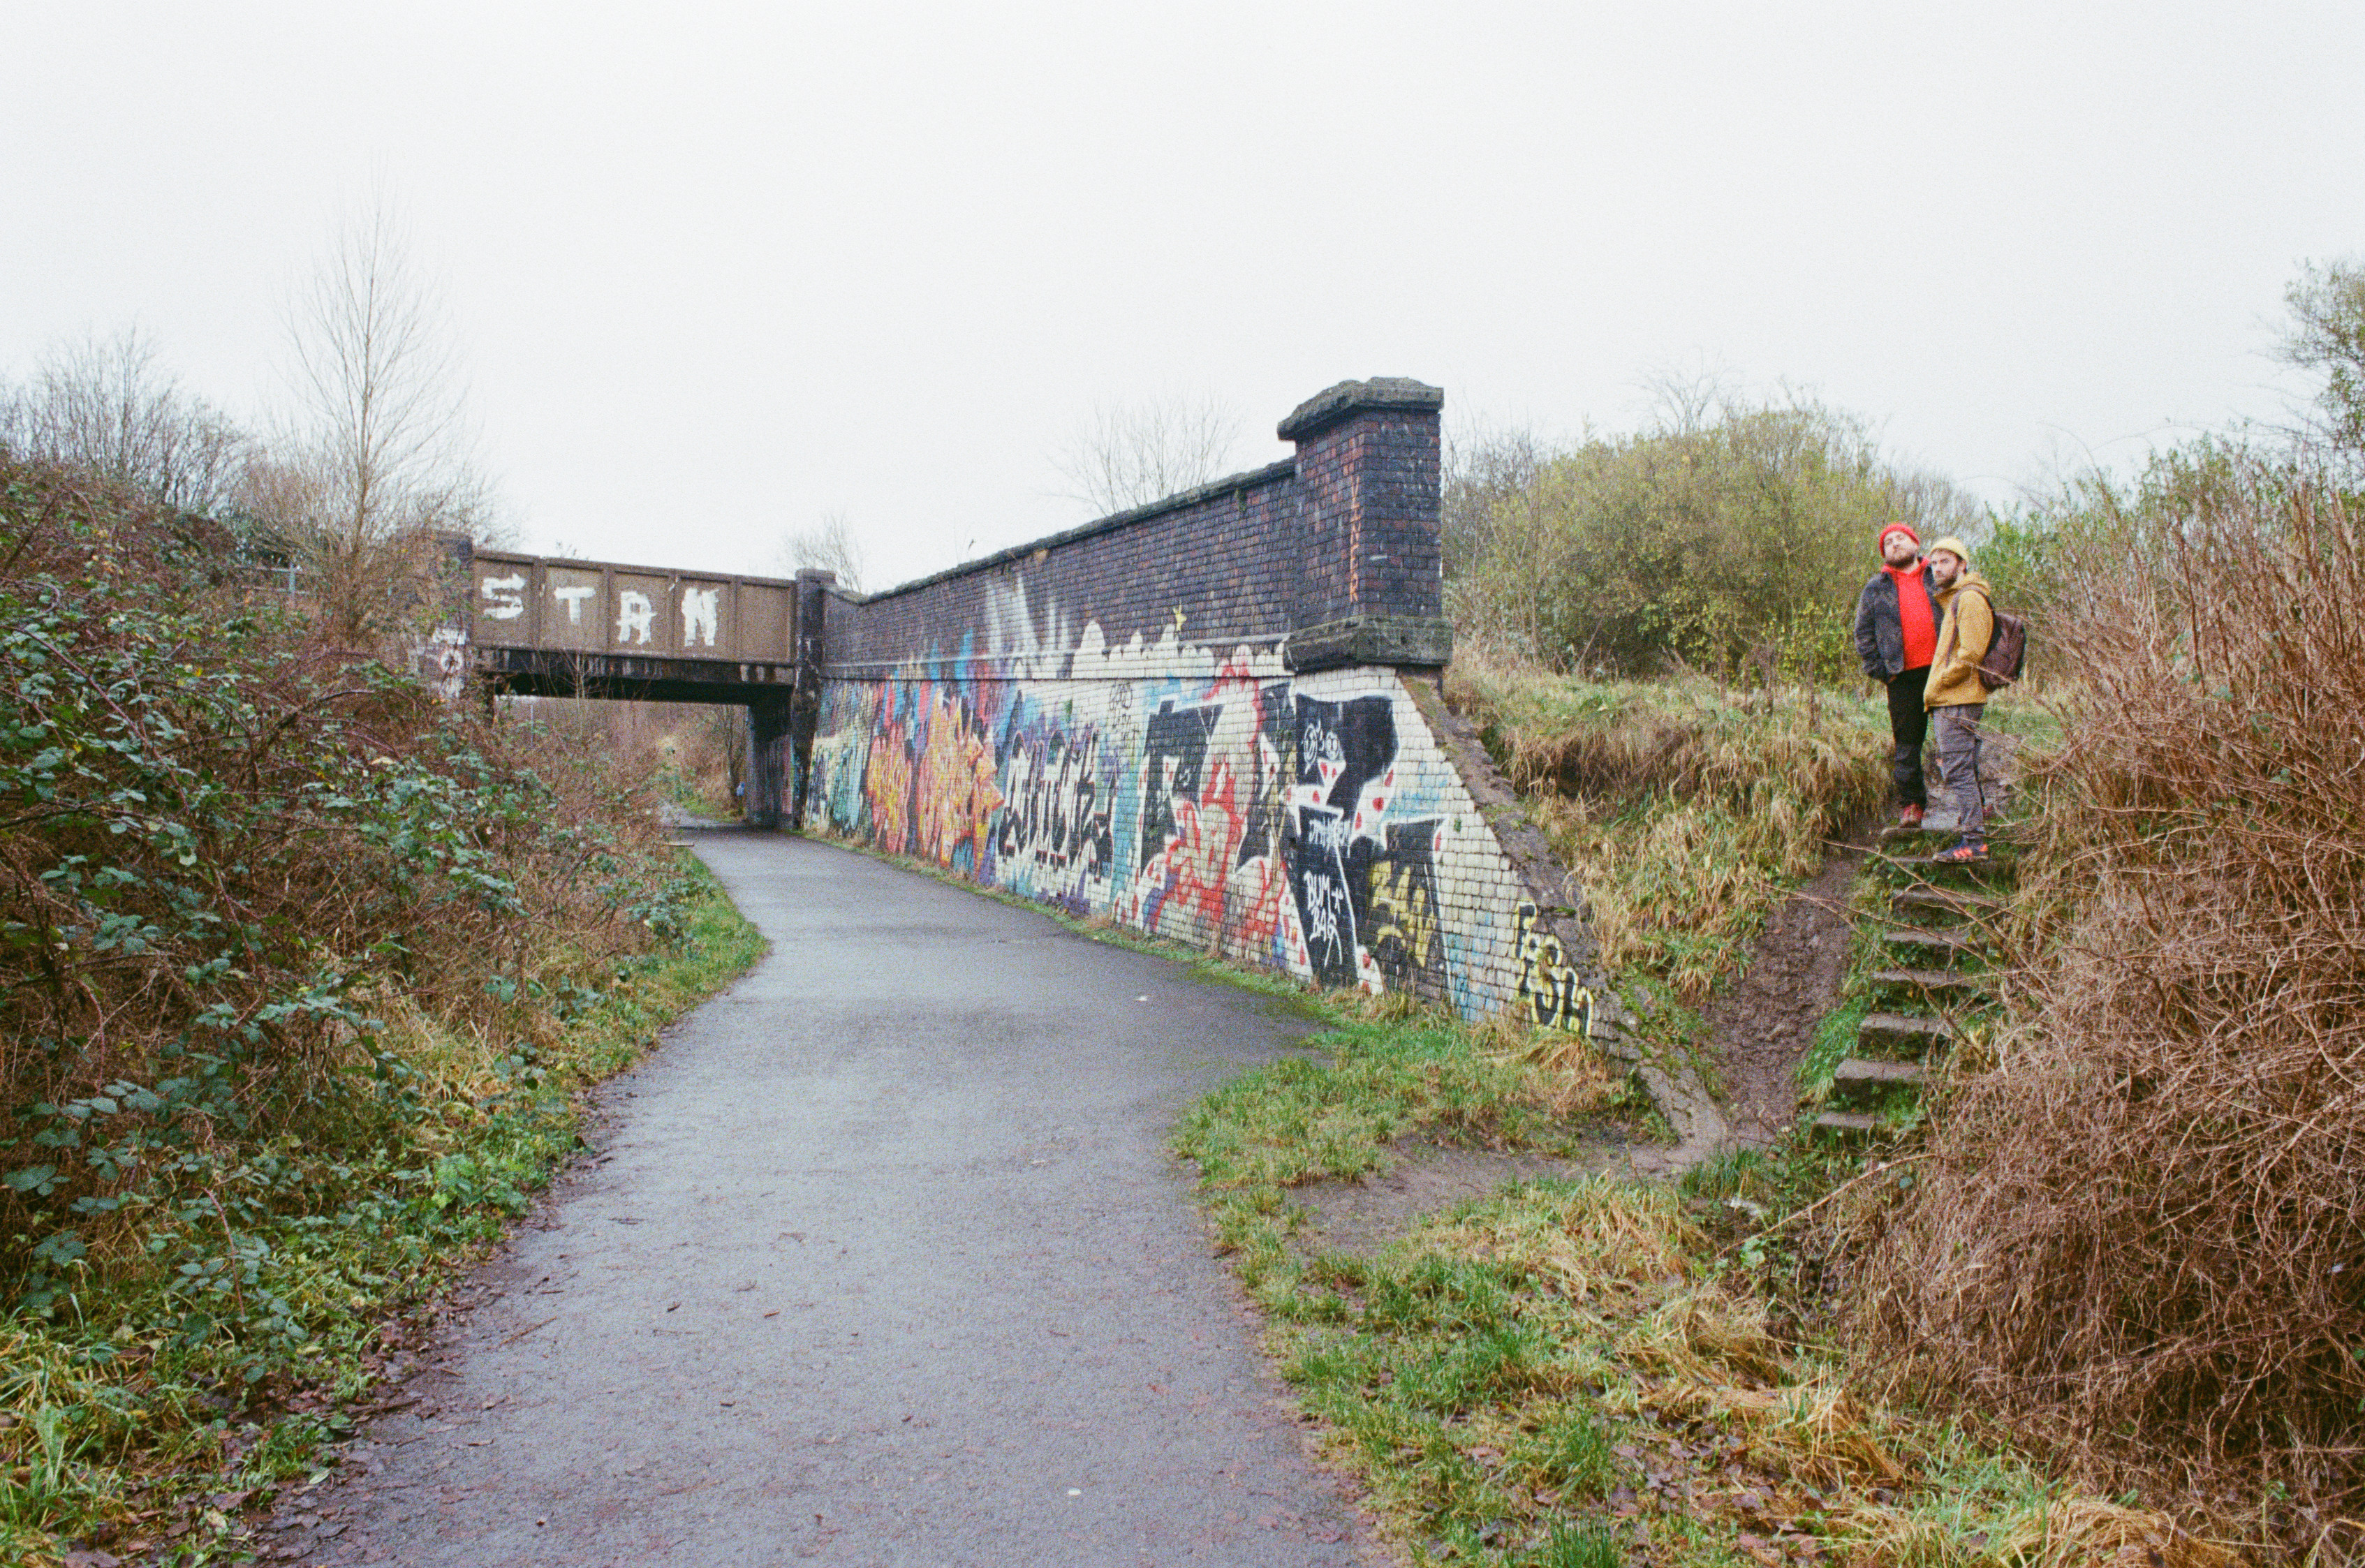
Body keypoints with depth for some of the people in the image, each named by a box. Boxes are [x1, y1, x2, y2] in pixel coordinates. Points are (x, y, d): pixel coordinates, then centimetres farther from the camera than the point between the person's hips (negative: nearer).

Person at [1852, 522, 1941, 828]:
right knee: (1907, 742, 1)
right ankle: (1911, 803, 7)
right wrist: (1879, 670, 0)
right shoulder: (1876, 589, 12)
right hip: (1903, 677, 0)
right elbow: (1863, 634, 11)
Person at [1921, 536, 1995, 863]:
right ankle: (1976, 835, 22)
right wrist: (1935, 692, 18)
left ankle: (1974, 842, -11)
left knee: (1959, 772, -11)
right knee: (1965, 771, 15)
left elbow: (1970, 655, -19)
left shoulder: (1969, 599, -10)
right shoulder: (1952, 600, 22)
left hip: (1957, 701, -11)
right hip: (1952, 701, 11)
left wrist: (1935, 688, -12)